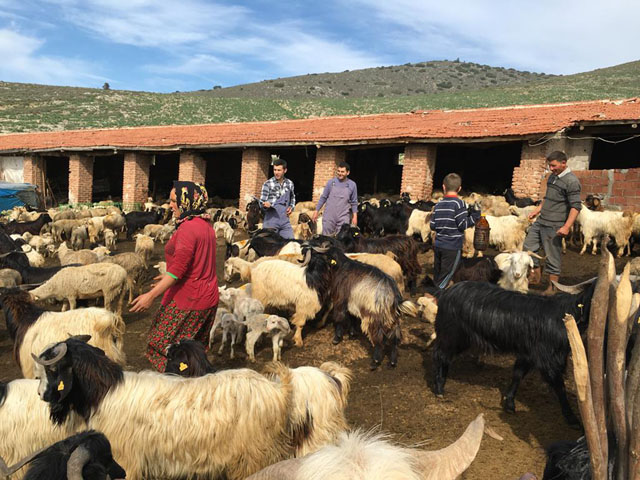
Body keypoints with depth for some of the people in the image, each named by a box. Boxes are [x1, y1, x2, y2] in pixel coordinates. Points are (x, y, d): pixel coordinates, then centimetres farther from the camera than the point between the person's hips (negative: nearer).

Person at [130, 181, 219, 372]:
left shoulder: (188, 228, -19)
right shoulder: (205, 225, 8)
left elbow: (179, 268, -24)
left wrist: (151, 295, -23)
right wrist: (168, 277, 26)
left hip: (188, 301, -9)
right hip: (208, 298, 9)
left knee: (165, 347, 4)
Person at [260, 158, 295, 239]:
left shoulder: (290, 183, 10)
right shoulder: (268, 184, -2)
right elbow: (262, 202, -4)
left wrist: (291, 207, 9)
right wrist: (265, 205, -27)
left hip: (285, 221, 4)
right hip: (271, 220, -4)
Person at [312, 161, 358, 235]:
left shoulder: (352, 185, 3)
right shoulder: (331, 182, 2)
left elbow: (354, 202, 9)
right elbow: (323, 197, 8)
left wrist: (355, 216, 2)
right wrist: (316, 211, 6)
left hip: (343, 218, 0)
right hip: (329, 216, 0)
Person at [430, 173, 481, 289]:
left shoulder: (438, 205, 4)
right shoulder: (459, 203, -12)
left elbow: (432, 226, 5)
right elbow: (462, 225, -15)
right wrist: (475, 215, -4)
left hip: (438, 245, 5)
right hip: (452, 248, -5)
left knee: (437, 276, 17)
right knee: (445, 277, 3)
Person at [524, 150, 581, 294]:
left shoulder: (572, 181, -14)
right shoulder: (552, 177, 13)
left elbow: (576, 206, -19)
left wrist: (567, 227, -25)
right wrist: (538, 210, 21)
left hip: (553, 226, -9)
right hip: (540, 222, 9)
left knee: (553, 257, -1)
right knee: (528, 247, 13)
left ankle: (552, 287, 11)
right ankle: (536, 275, 29)